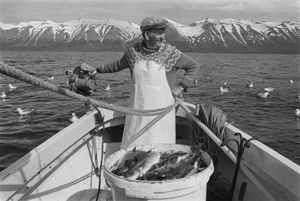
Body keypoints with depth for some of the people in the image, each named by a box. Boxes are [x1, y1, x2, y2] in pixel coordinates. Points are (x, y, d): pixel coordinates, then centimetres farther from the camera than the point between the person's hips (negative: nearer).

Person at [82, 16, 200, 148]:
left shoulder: (171, 53, -5)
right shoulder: (133, 51, 2)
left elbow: (193, 66, 5)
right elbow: (119, 64, 21)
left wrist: (181, 87, -2)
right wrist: (99, 69, 31)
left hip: (161, 109, -2)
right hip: (137, 108, 2)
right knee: (132, 146, 8)